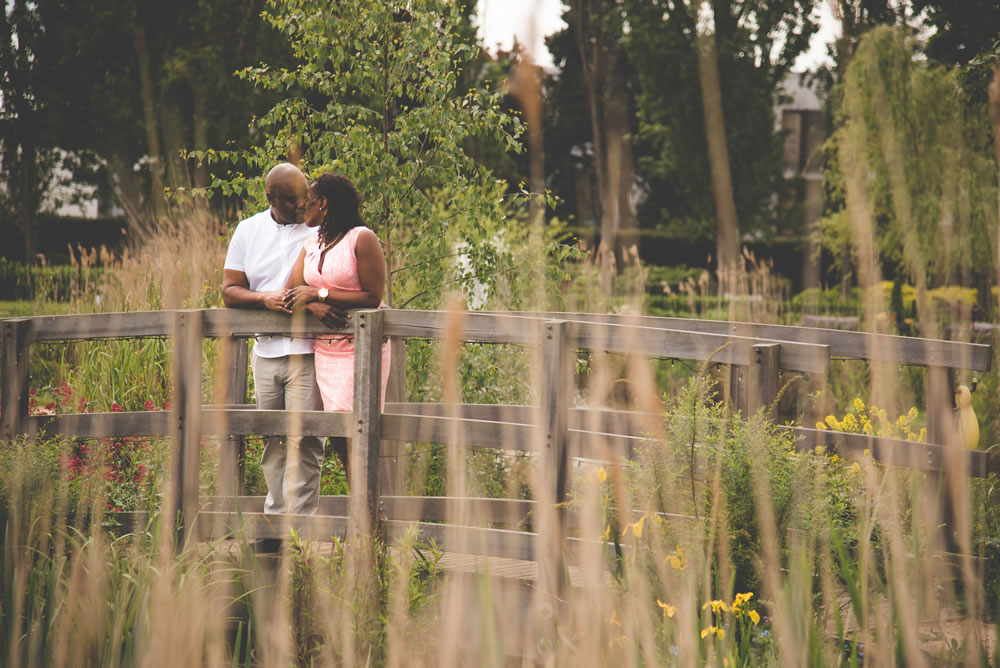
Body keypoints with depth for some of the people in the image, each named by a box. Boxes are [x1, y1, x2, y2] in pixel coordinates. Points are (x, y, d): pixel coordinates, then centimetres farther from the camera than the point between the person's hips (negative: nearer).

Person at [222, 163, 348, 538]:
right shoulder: (248, 231, 11)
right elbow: (230, 290, 9)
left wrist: (313, 301, -25)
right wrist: (265, 299, -10)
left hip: (308, 350, -4)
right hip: (266, 349, 4)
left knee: (303, 439, -11)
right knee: (272, 442, 8)